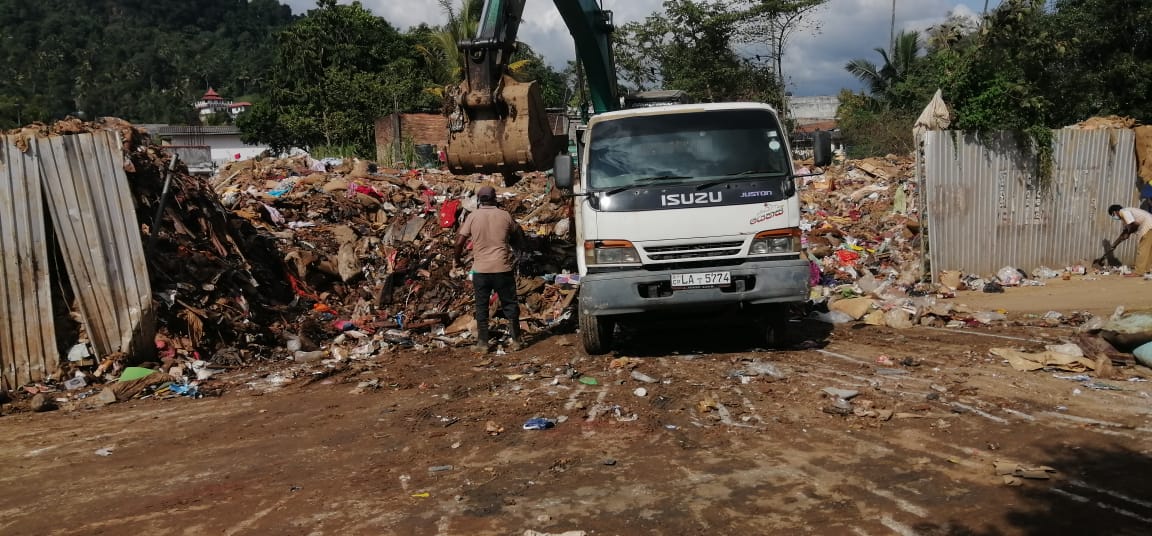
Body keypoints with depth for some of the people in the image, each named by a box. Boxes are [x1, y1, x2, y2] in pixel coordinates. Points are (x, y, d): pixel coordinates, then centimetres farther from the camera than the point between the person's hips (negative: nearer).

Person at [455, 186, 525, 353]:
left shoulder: (473, 217, -3)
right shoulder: (505, 216, 0)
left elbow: (460, 241, -3)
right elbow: (518, 238, 11)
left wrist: (458, 258, 14)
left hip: (480, 270, 0)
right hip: (503, 268, 0)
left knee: (481, 307, 9)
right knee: (510, 304, 10)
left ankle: (482, 343, 10)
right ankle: (516, 341, 14)